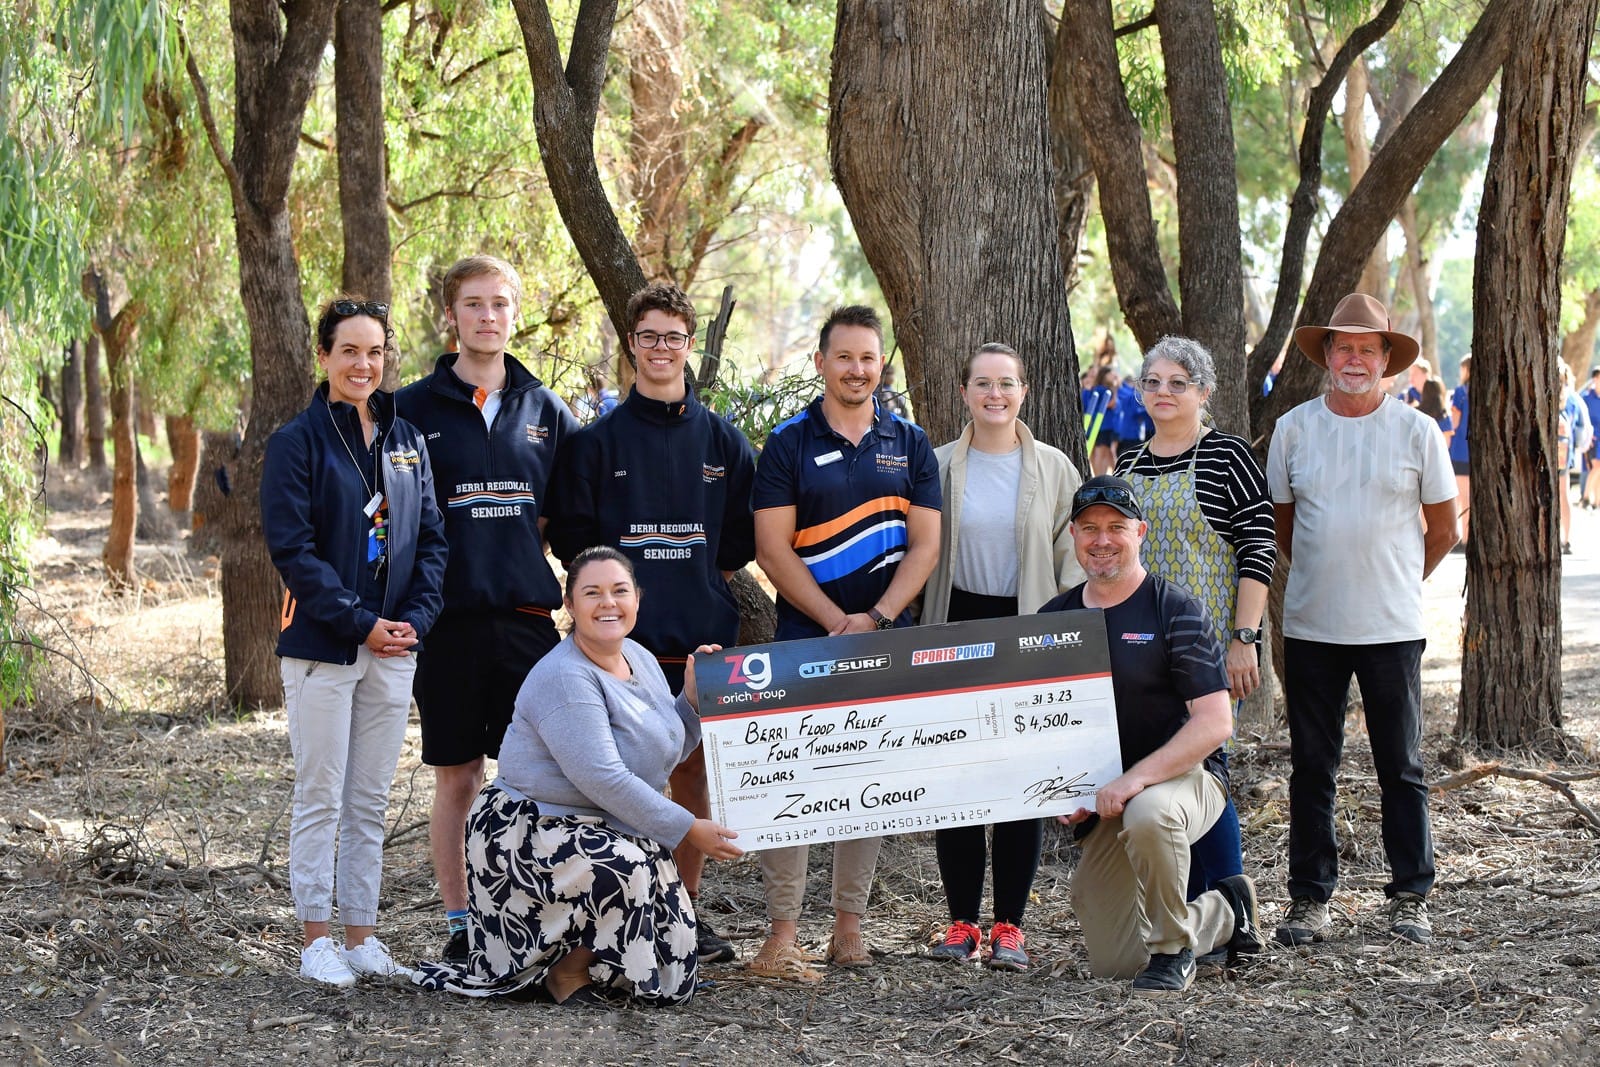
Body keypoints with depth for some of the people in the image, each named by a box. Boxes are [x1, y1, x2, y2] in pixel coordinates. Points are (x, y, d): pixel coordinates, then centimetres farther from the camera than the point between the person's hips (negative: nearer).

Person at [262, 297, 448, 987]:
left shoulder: (405, 440, 11)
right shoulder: (298, 441, -4)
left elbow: (431, 538, 11)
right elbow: (293, 548, -11)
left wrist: (413, 618, -4)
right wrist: (360, 623, -15)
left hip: (394, 645, 5)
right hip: (322, 645, -5)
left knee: (371, 799, 8)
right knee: (321, 796, 0)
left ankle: (360, 933, 15)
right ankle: (316, 937, 7)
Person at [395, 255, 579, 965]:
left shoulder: (544, 410, 10)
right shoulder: (414, 408, 2)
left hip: (528, 615, 2)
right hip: (449, 618, -2)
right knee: (456, 778, 4)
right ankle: (460, 924, 12)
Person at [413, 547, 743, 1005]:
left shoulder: (640, 658, 5)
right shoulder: (564, 677, -22)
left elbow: (668, 751, 14)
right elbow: (603, 779, -28)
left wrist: (694, 696, -3)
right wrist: (689, 829, -24)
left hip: (618, 829, 8)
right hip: (530, 832, -8)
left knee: (671, 974, 1)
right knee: (625, 868, -38)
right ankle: (565, 972, -13)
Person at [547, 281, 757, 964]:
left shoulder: (723, 440, 9)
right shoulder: (597, 441, 3)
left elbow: (744, 537, 13)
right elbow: (572, 541, 3)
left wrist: (703, 586, 6)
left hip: (703, 637, 2)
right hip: (623, 638, -2)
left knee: (694, 773, 7)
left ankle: (687, 909, 16)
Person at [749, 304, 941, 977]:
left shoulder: (909, 444, 9)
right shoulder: (789, 443, 1)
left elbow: (925, 544, 4)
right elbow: (773, 548, -5)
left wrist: (876, 618, -10)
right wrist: (837, 622, -12)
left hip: (887, 638, 3)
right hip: (804, 637, -3)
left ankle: (849, 924, 13)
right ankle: (783, 932, -4)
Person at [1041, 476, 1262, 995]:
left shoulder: (1175, 612, -9)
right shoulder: (1054, 618, 6)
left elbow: (1215, 723, -17)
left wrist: (1137, 778, -27)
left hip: (1185, 775, -5)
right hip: (1100, 807, 5)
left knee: (1147, 815, -42)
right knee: (1112, 965, 2)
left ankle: (1172, 948, -15)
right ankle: (1225, 913, 30)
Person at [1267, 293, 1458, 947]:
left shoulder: (1416, 431, 0)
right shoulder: (1294, 429, 4)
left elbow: (1443, 530, 9)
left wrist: (1395, 583, 12)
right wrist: (1321, 576, 12)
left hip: (1392, 625, -1)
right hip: (1311, 625, 1)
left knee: (1402, 769, 4)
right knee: (1312, 769, 5)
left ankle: (1410, 897, 13)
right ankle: (1309, 899, 13)